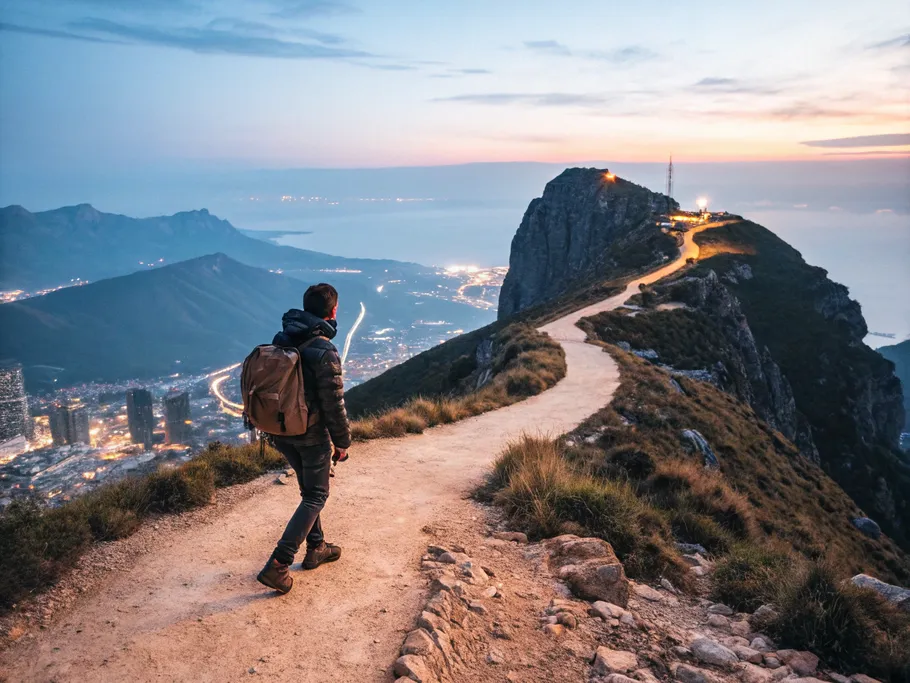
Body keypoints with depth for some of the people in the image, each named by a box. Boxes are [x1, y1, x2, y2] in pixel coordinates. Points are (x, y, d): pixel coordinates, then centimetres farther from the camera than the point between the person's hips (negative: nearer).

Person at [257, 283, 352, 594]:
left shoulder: (280, 340, 0)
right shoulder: (324, 351, -23)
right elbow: (334, 404, -19)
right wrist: (342, 443, -6)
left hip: (280, 432, 7)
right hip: (311, 435, -7)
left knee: (309, 489, 23)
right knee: (315, 497, 6)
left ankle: (315, 548, 35)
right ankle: (277, 565, 0)